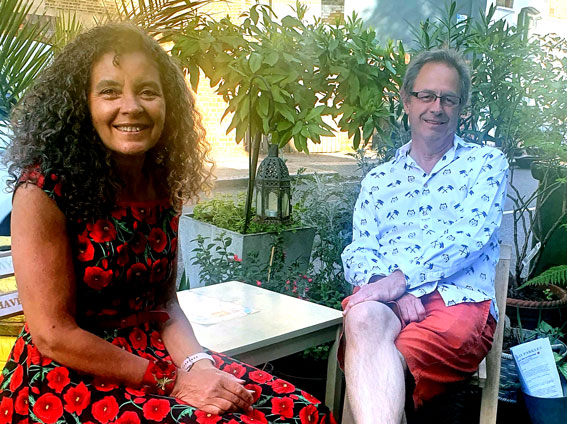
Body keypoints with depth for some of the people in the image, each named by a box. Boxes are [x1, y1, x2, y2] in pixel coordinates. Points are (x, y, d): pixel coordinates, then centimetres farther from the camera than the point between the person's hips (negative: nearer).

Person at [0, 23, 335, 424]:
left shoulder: (162, 187, 3)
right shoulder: (42, 191, -15)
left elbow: (164, 302, 8)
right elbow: (53, 335, -15)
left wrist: (196, 364, -10)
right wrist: (170, 382, -16)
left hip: (157, 355, 6)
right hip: (65, 378, -5)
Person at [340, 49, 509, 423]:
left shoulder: (486, 163, 16)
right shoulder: (378, 179, 24)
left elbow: (471, 235, -3)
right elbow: (357, 254, 12)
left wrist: (402, 277, -18)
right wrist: (390, 289, -13)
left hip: (459, 299, -2)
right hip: (384, 298, 2)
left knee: (378, 360, -35)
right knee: (363, 317, -37)